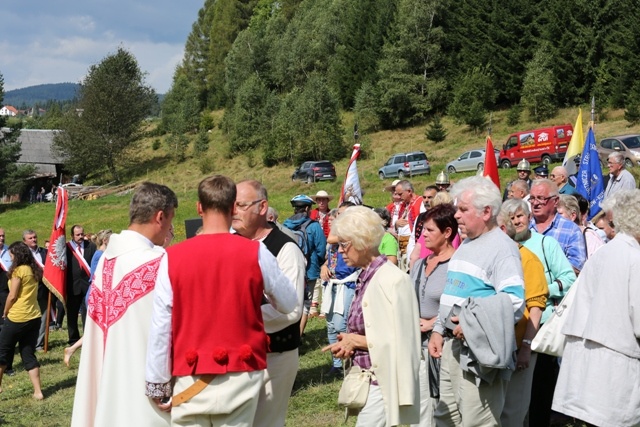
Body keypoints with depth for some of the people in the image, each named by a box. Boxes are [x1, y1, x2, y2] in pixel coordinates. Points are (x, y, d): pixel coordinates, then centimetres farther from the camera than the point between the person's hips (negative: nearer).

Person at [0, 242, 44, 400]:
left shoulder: (18, 270, -11)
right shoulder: (34, 270, 10)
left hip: (17, 317, -7)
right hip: (34, 317, 7)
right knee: (28, 354, 10)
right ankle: (38, 391, 5)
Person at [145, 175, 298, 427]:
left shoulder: (172, 257, -6)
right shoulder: (256, 252, -5)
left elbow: (160, 326, -5)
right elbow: (289, 304, 8)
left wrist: (157, 382, 5)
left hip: (190, 379, 0)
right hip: (240, 377, 1)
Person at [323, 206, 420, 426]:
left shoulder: (392, 279, -16)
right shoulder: (365, 278, 8)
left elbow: (399, 339, -17)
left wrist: (356, 340, -12)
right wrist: (349, 342, 0)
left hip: (383, 382, -8)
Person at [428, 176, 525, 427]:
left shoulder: (502, 248, -12)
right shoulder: (465, 246, 17)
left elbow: (514, 303, -22)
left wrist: (472, 324, -23)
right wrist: (438, 330, 15)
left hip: (478, 350, -9)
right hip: (451, 345, 9)